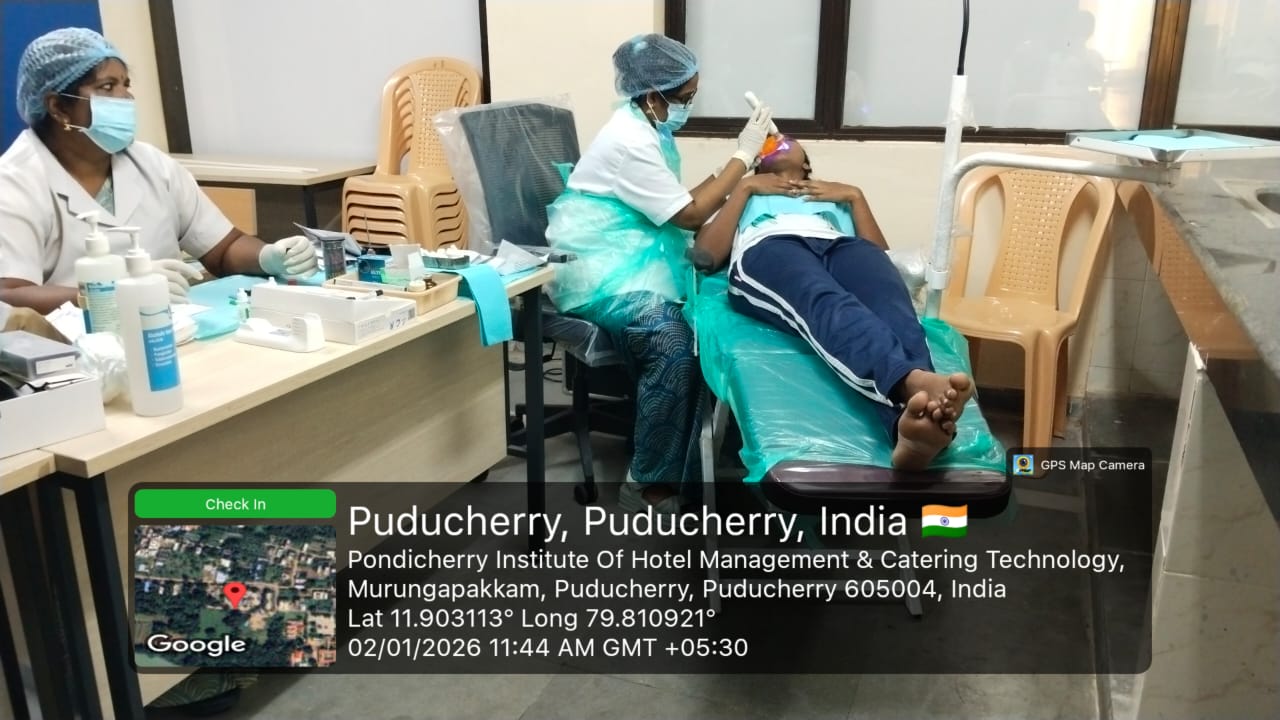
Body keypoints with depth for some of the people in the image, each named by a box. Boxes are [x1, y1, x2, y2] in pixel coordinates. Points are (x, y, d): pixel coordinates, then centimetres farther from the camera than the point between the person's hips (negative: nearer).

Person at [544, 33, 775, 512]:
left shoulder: (650, 129, 12)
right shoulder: (629, 141, -18)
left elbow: (680, 204, 15)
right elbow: (690, 215, -16)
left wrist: (741, 171, 8)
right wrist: (743, 156, -10)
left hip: (632, 258, 9)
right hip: (600, 269, -9)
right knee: (671, 341, -32)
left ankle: (686, 463, -7)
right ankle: (649, 486, -19)